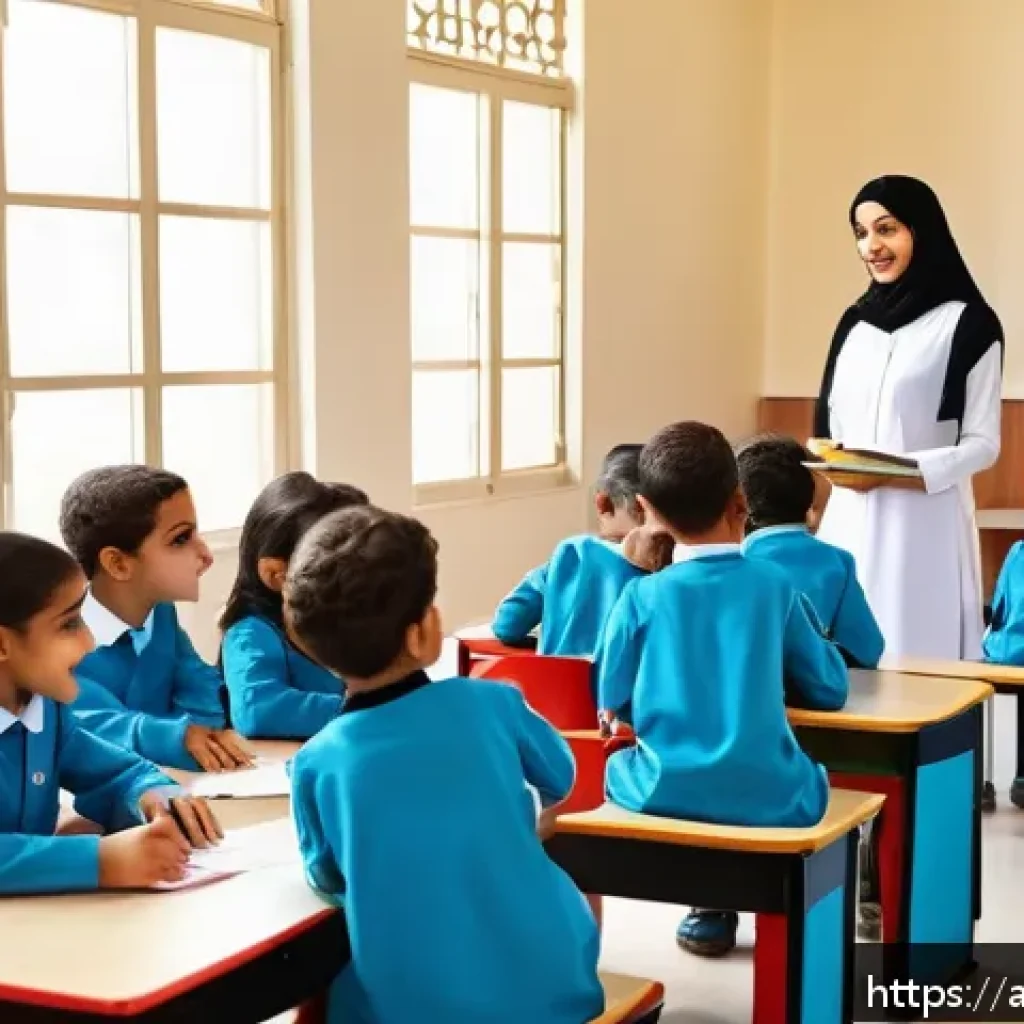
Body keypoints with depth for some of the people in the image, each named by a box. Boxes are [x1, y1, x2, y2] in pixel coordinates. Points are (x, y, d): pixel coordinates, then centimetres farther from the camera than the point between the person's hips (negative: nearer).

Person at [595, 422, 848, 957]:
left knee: (617, 765, 32)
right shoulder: (777, 588, 1)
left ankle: (715, 904, 32)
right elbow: (830, 690, 8)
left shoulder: (642, 596, -1)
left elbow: (610, 699, 8)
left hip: (663, 796, -1)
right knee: (809, 775, 33)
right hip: (770, 801, 1)